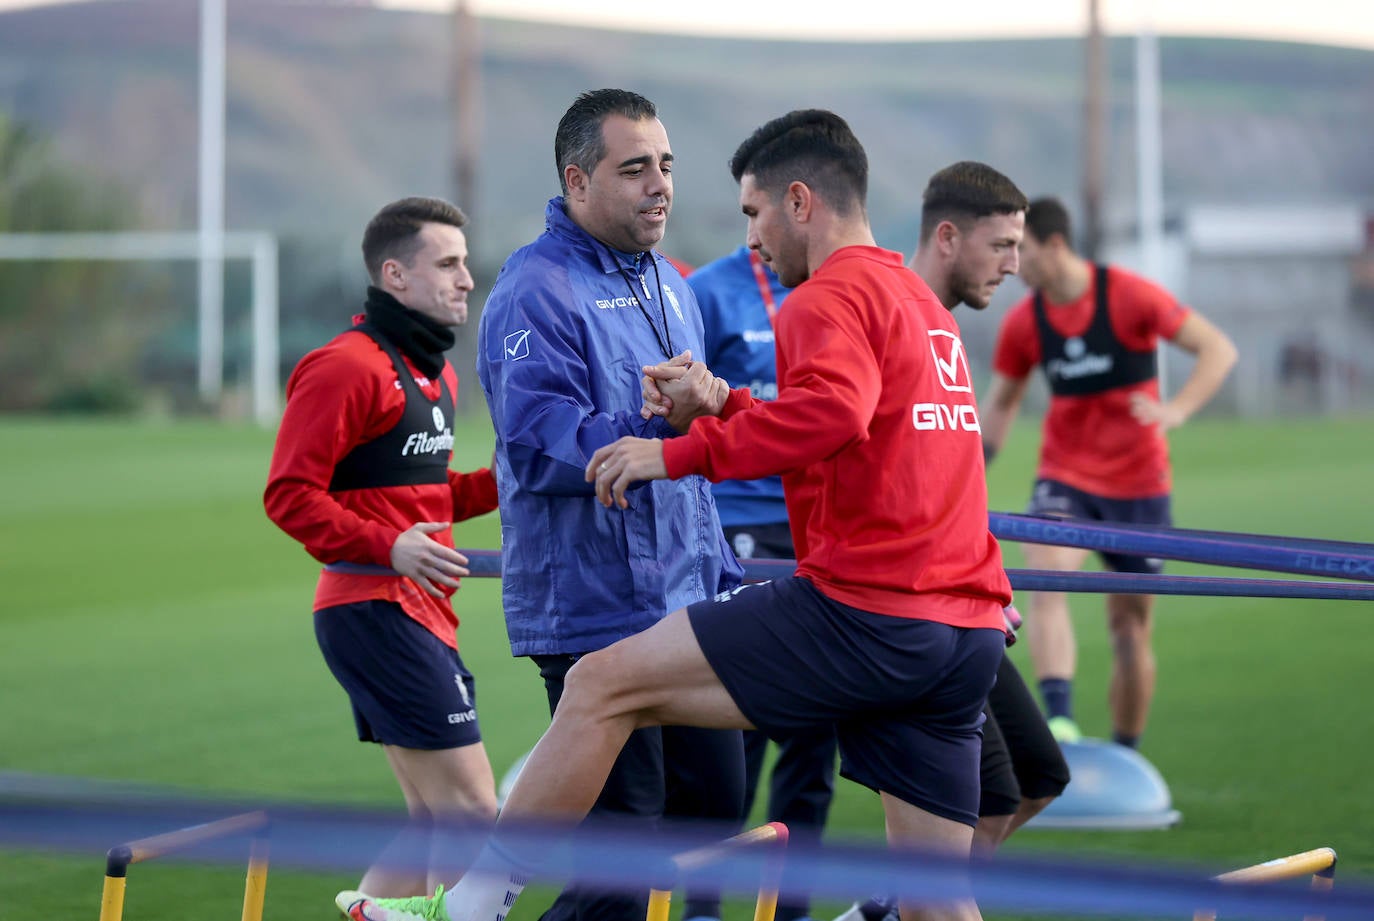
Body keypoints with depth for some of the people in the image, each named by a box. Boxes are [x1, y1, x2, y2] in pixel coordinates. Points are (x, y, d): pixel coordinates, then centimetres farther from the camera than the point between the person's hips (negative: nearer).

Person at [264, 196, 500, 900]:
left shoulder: (434, 374, 19)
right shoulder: (346, 367, -11)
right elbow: (289, 495, -15)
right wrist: (387, 547, -26)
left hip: (421, 612, 10)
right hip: (376, 611, -10)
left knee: (434, 821, 11)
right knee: (472, 811, -12)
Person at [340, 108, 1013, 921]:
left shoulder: (834, 296, -5)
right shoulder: (921, 303, 25)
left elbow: (830, 410, -25)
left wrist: (680, 453, -21)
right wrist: (724, 407, 24)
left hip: (859, 609, -9)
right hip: (968, 635, 9)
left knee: (604, 684, -2)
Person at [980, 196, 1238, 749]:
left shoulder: (1129, 295, -12)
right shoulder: (1023, 323, -1)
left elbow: (1218, 350, -13)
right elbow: (1001, 401, 14)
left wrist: (1176, 410, -28)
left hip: (1137, 483, -2)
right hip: (1065, 479, 2)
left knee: (1130, 629, 5)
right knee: (1045, 579, -28)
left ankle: (1124, 760, 22)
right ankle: (1059, 720, -39)